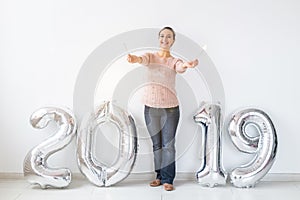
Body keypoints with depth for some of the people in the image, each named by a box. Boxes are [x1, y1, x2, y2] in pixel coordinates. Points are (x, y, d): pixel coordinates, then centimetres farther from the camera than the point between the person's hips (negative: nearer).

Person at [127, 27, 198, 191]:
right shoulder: (151, 56, 3)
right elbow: (143, 60, -20)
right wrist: (134, 59, -45)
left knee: (168, 144, 1)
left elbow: (180, 68, -23)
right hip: (151, 106, 2)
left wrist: (186, 65, -48)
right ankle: (160, 176, 26)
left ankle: (167, 179, 13)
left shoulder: (174, 61, 0)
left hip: (170, 108, -1)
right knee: (156, 144, 12)